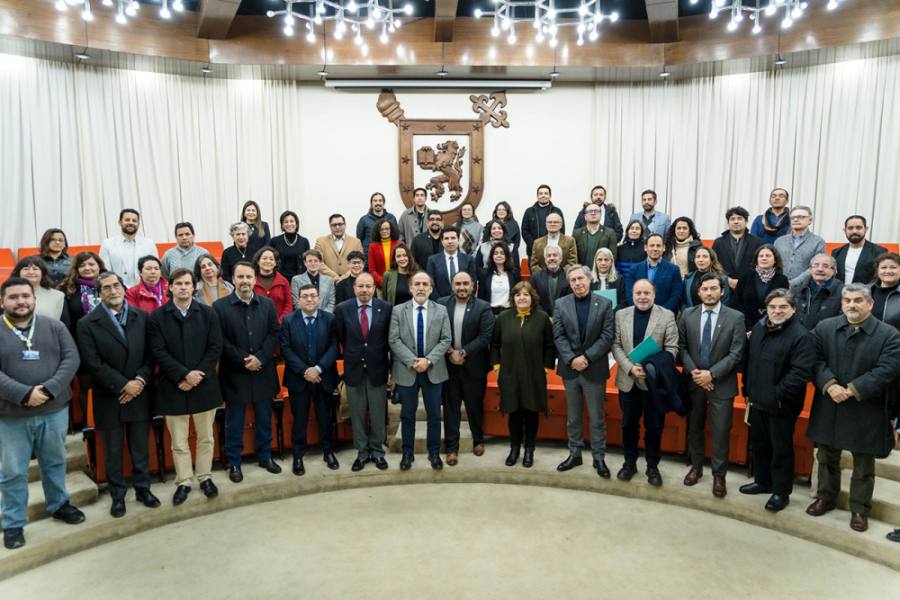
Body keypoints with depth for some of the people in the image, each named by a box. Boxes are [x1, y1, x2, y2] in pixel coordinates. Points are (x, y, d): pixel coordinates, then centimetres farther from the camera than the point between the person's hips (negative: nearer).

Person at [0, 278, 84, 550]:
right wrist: (24, 394, -23)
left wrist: (49, 389, -18)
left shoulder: (54, 326, 2)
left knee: (55, 462, 18)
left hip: (54, 411, 2)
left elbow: (71, 359, -6)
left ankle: (59, 505, 38)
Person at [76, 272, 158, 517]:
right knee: (113, 451, 12)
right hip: (109, 398, -2)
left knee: (141, 448, 14)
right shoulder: (88, 324, -6)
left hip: (140, 395, 2)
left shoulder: (142, 317, 2)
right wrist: (123, 385, -16)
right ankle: (118, 496, 27)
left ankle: (143, 489, 30)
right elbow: (93, 364, -12)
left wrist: (140, 380, -13)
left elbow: (151, 353, 0)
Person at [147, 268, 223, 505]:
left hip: (204, 386, 1)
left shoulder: (208, 313, 1)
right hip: (173, 388, -1)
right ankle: (183, 482, 24)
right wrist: (184, 375, -17)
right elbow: (159, 352, -8)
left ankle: (205, 477, 28)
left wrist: (198, 375, -13)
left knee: (206, 437, 12)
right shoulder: (157, 316, -1)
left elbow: (215, 348, -3)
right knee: (179, 442, 9)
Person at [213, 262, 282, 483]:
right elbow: (220, 340, -10)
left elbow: (275, 334, 0)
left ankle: (265, 456, 31)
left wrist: (259, 358, -13)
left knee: (264, 419, 14)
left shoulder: (267, 304, 5)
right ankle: (234, 463, 23)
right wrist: (243, 360, -16)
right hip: (234, 374, -3)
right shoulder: (220, 306, -4)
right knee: (234, 422, 9)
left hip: (263, 372, 3)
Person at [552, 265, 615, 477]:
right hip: (570, 368, 2)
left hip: (595, 369, -2)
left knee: (597, 417, 7)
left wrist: (586, 358, -16)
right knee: (573, 416, 13)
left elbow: (607, 336, -8)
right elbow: (559, 336, -2)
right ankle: (575, 454, 25)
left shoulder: (605, 304, -2)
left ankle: (599, 457, 19)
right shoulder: (561, 304, 3)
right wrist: (572, 359, -15)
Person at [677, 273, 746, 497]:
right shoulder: (688, 315, 1)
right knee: (694, 427, 15)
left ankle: (719, 475, 19)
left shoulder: (736, 318, -6)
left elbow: (736, 354, -10)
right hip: (693, 381, 3)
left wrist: (711, 374, -16)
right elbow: (681, 346, 2)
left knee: (721, 431, 3)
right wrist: (693, 371, -12)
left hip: (721, 384, -2)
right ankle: (696, 466, 33)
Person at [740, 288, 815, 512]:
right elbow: (748, 360, 16)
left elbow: (801, 372, -24)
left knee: (781, 448, 6)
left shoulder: (801, 336, -17)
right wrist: (747, 390, 17)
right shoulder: (759, 328, 7)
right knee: (759, 443, 20)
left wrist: (779, 394, -20)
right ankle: (762, 481, 38)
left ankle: (781, 492, 21)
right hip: (757, 401, 7)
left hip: (781, 405, -7)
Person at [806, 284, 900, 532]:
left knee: (864, 465, 11)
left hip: (866, 411, -2)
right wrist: (830, 386, -21)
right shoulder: (824, 328, 1)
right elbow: (816, 359, -6)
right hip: (828, 407, 3)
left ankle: (860, 509, 28)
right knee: (827, 457, 17)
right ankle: (826, 497, 36)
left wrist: (852, 390, -22)